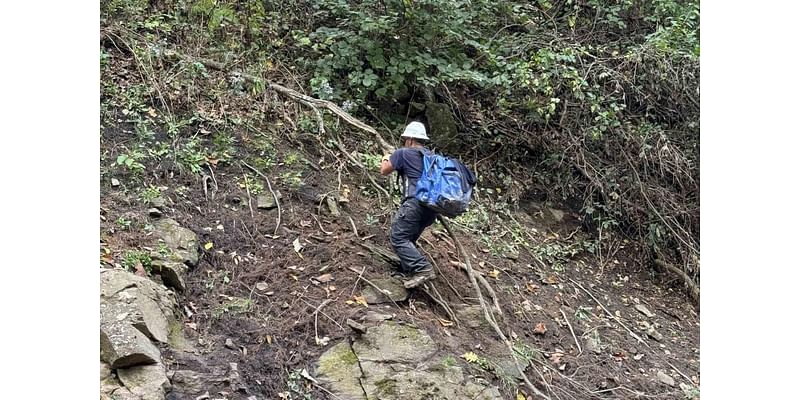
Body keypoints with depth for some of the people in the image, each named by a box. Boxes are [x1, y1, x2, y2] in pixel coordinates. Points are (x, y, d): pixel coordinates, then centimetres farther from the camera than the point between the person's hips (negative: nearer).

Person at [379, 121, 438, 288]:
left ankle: (423, 269, -19)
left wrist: (385, 159, 38)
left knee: (398, 237, -7)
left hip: (416, 201, -8)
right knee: (409, 238, 18)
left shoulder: (403, 153, 3)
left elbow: (384, 171, 15)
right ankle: (408, 272, 14)